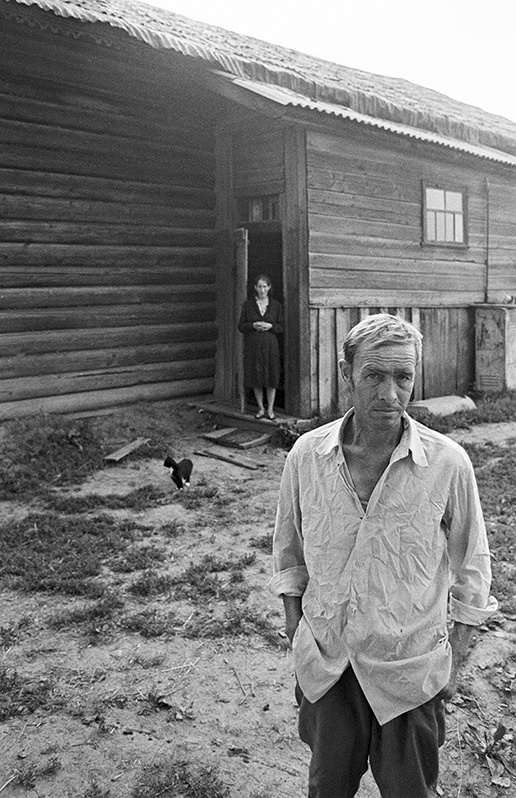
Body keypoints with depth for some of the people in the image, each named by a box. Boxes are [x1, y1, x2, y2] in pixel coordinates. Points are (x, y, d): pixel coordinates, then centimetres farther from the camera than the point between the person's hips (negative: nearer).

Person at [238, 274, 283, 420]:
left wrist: (270, 326, -13)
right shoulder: (248, 305, 4)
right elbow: (241, 326, 4)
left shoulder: (276, 305, 5)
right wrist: (253, 325, -14)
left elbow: (281, 327, 6)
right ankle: (261, 408, 17)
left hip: (270, 346, 0)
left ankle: (270, 410, 11)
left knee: (271, 377, 0)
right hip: (253, 346, 0)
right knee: (256, 378, 3)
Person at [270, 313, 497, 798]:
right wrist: (295, 632, 5)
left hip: (411, 669, -1)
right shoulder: (306, 454, -11)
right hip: (325, 662, 2)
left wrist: (455, 660, 0)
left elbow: (470, 566, -3)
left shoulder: (447, 463, -17)